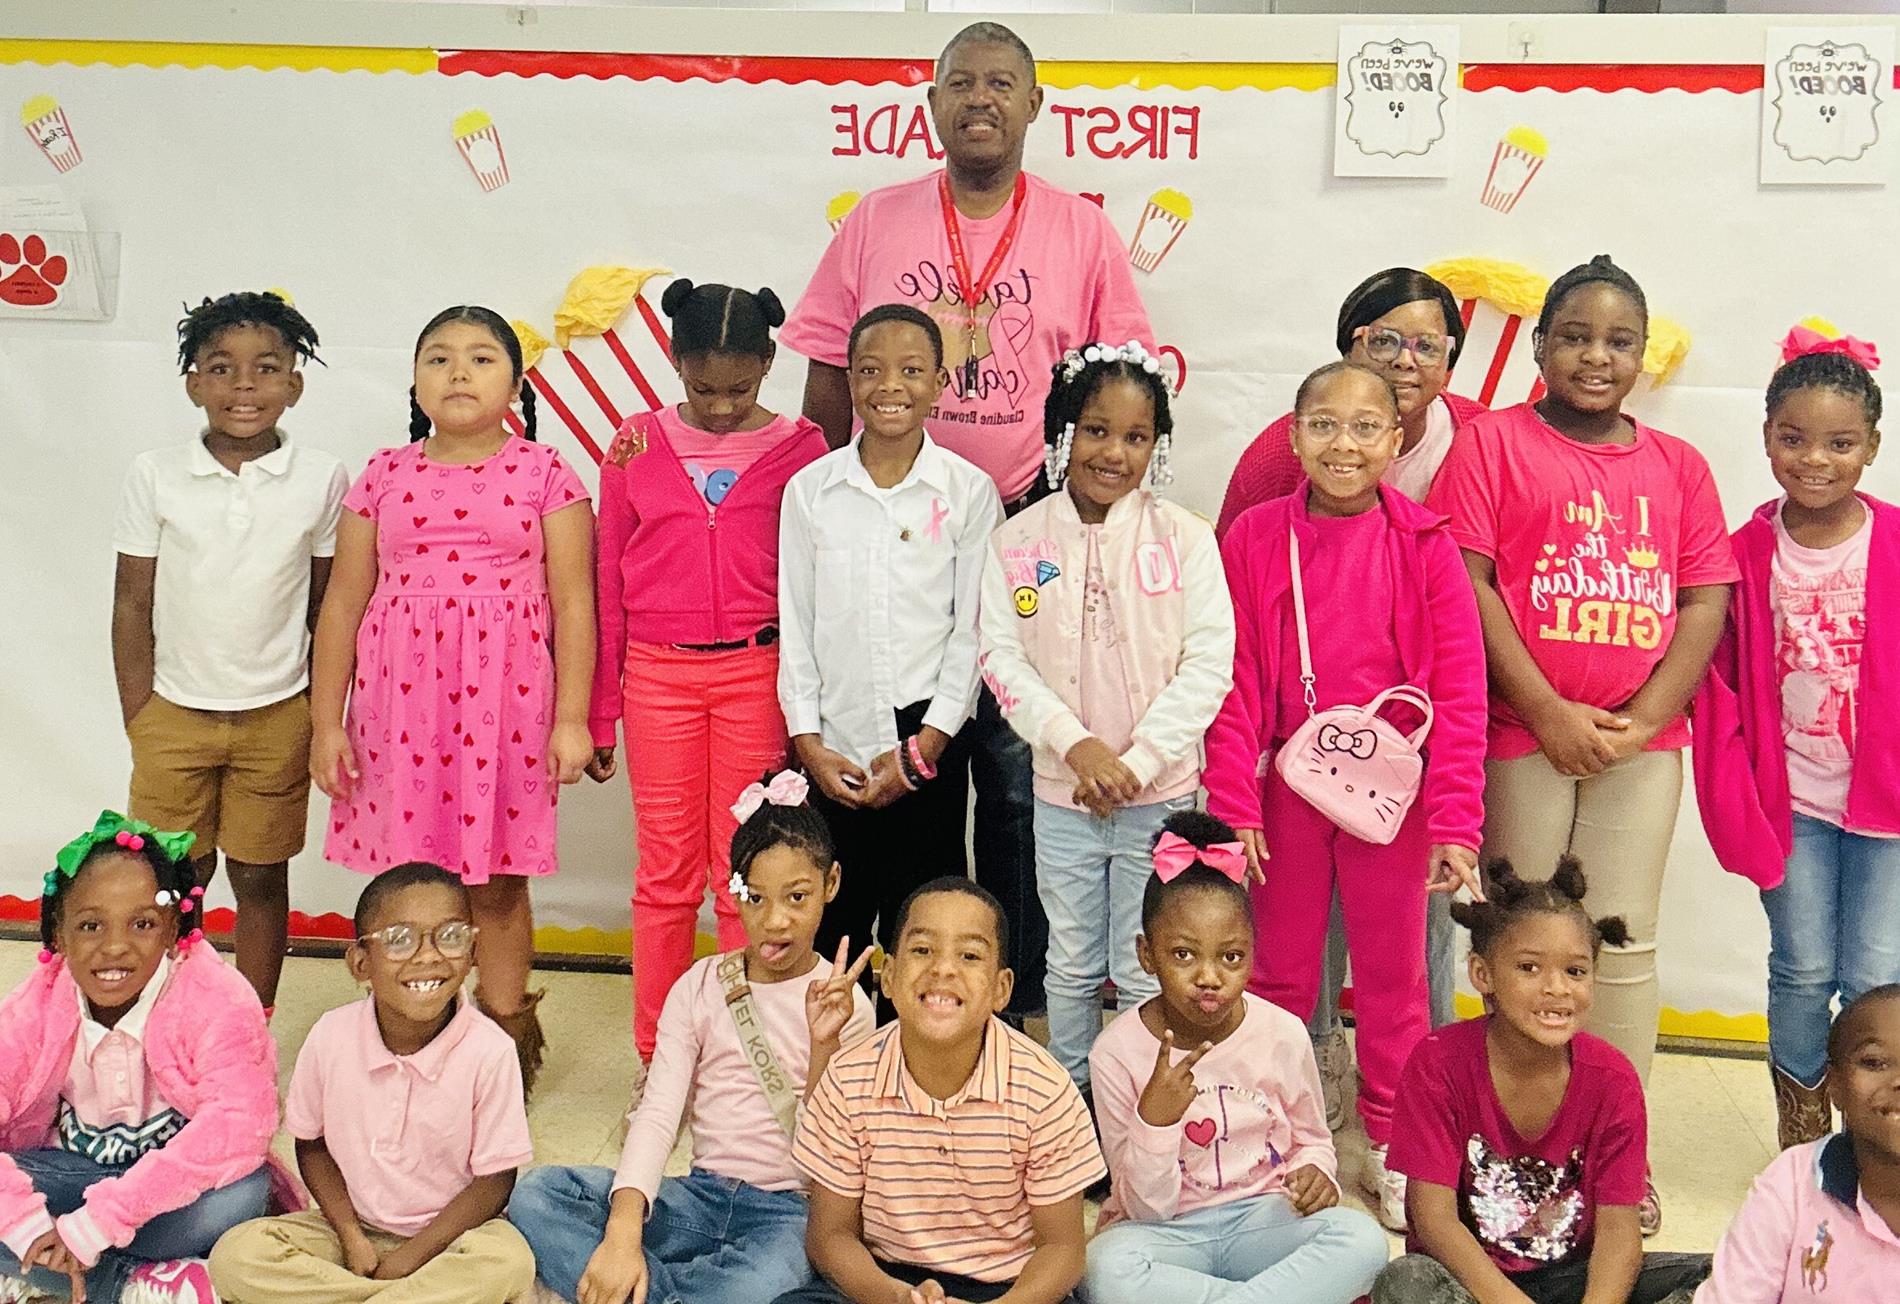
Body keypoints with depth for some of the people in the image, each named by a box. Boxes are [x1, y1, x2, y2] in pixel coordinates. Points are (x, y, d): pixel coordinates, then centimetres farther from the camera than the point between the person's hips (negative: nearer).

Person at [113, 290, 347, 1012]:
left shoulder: (321, 478, -6)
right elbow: (132, 604, 0)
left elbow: (327, 604, 2)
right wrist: (137, 721, -1)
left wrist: (321, 716, 2)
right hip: (174, 711, 1)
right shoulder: (154, 474, -5)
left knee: (261, 877, 10)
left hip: (277, 716, 0)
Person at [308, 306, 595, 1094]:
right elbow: (343, 606, 9)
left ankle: (506, 1038, 19)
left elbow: (573, 606, 1)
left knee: (497, 877, 5)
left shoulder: (544, 475, 2)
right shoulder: (384, 477, 7)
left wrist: (572, 719, -4)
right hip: (398, 696, 2)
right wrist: (325, 721, 6)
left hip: (505, 697, -2)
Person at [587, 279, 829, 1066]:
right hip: (658, 676, 1)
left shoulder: (797, 450, 0)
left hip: (756, 673, -1)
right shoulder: (636, 446, 4)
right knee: (666, 872, 8)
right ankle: (657, 1061, 20)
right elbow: (607, 584, 8)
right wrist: (596, 714, 9)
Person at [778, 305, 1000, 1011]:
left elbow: (972, 630, -1)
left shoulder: (969, 492, -1)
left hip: (929, 748, -1)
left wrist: (927, 744, -7)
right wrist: (808, 741, -2)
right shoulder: (810, 490, 3)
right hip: (834, 749, 1)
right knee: (829, 929, 6)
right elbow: (795, 627, 5)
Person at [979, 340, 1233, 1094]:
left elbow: (1209, 664, -8)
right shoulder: (1018, 541, -1)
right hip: (1061, 796, 2)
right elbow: (1002, 656, -5)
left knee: (1146, 976, 6)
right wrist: (1076, 744, -17)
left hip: (1161, 795, -1)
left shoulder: (1185, 538, -5)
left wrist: (1137, 762, -16)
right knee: (1071, 967, 16)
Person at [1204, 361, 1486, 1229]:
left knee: (1393, 971, 12)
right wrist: (1233, 804, -8)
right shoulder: (1253, 539, -2)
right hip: (1285, 786, 1)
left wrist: (1456, 820, -11)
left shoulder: (1424, 546, -5)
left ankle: (1392, 1147, 28)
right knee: (1278, 971, 13)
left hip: (1390, 790, 0)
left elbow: (1460, 690, -6)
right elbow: (1234, 682, -3)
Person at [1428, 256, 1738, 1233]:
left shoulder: (1676, 465, 12)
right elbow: (1465, 585, -6)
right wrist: (1548, 710, -11)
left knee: (1626, 944, 7)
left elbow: (1707, 601, 6)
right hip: (1523, 734, -2)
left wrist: (1643, 719, -7)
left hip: (1642, 740, 3)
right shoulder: (1493, 442, 3)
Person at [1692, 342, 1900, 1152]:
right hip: (1788, 795, 1)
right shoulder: (1747, 553, -2)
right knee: (1802, 972, 9)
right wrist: (1736, 793, -7)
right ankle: (1800, 1140, 26)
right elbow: (1723, 682, 1)